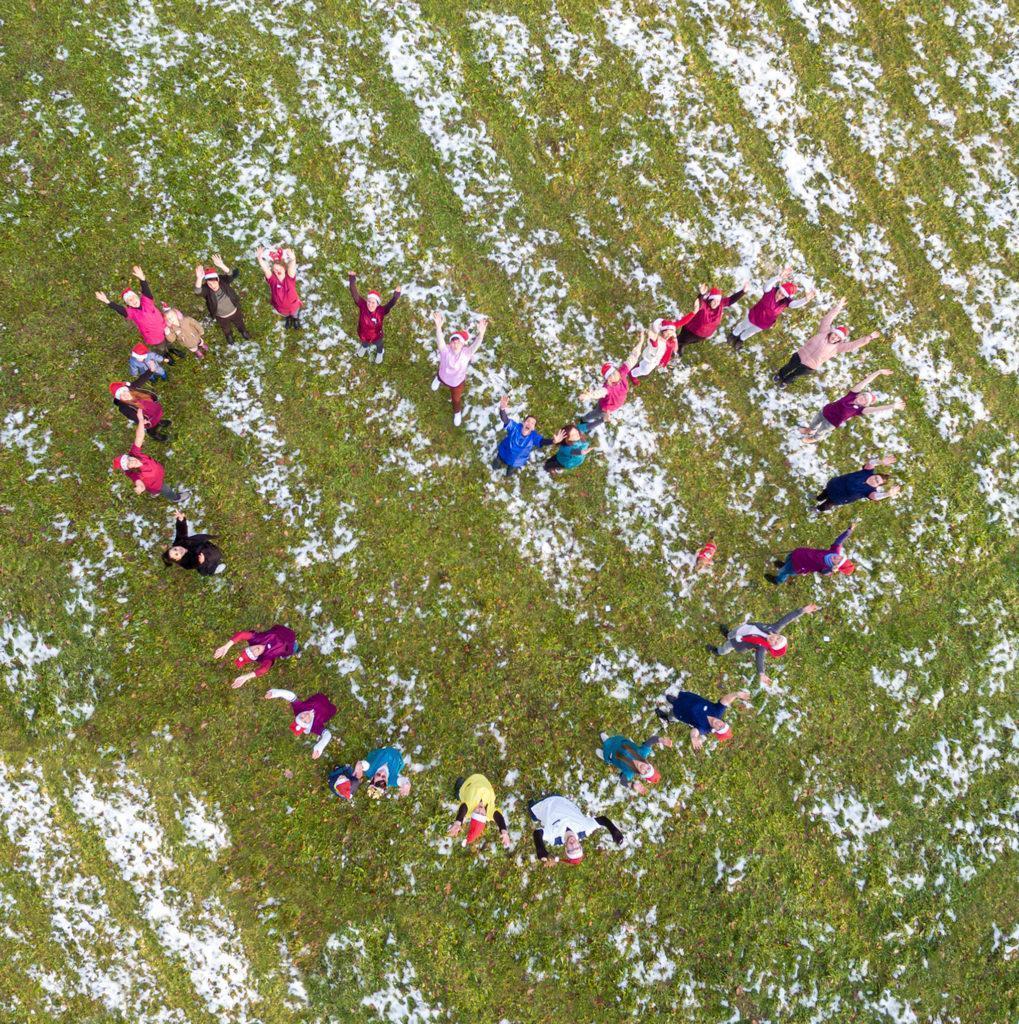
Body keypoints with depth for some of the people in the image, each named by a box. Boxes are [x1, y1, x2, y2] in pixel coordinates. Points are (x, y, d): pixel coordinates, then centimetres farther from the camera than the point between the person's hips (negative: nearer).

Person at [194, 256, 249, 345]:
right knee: (226, 329, 32)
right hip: (221, 317, 0)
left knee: (240, 325, 33)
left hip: (234, 312, 0)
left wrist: (222, 266, -71)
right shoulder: (206, 289, -33)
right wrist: (199, 278, -77)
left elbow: (233, 275, -51)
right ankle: (229, 336, 67)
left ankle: (244, 332, 67)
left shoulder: (224, 281, -30)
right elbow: (197, 291, -57)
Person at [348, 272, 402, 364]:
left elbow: (390, 304, -52)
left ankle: (380, 352, 71)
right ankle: (365, 347, 76)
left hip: (376, 337, -1)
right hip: (363, 335, 1)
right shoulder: (362, 306, -33)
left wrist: (396, 296, -70)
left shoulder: (381, 311, -37)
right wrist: (352, 281, -52)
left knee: (378, 345, 36)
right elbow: (355, 295, -40)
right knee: (364, 343, 39)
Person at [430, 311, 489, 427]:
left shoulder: (466, 352, -38)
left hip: (457, 382, 0)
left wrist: (481, 333, -79)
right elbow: (440, 340, -58)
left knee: (456, 399, 27)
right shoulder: (445, 350, -38)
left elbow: (476, 344, -57)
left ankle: (457, 412, 62)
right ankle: (438, 378, 78)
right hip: (444, 377, 0)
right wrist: (438, 327, -79)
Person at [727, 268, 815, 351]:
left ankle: (741, 340, 66)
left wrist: (806, 299, -78)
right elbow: (767, 284, -62)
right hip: (753, 315, -2)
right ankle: (734, 334, 65)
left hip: (764, 324, 2)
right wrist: (779, 277, -81)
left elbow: (796, 304, -56)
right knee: (743, 326, 31)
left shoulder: (786, 302, -34)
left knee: (750, 332, 33)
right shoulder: (771, 290, -37)